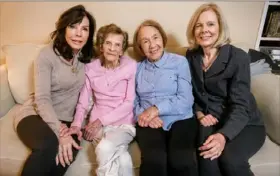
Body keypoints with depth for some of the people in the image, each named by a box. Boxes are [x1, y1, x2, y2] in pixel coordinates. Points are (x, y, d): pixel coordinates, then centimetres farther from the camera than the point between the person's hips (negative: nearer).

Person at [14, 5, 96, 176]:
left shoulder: (88, 57, 2)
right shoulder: (47, 54, -12)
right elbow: (42, 99, -18)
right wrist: (59, 132, -29)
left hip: (64, 119, 3)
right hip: (34, 114, -3)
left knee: (68, 151, -30)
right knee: (49, 145, -35)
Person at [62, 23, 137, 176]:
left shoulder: (131, 66, -3)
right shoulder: (91, 68, 5)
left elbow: (129, 103, -7)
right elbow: (83, 101, 5)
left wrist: (101, 120, -12)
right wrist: (76, 124, -13)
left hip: (123, 123, -1)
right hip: (98, 125, 1)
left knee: (105, 148, -31)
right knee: (122, 160, -28)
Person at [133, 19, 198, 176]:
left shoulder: (180, 62, 5)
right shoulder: (137, 68, 14)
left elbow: (186, 100, -3)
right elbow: (133, 101, 8)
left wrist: (157, 109, -13)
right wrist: (145, 116, -11)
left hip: (180, 120, -1)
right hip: (149, 124, 1)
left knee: (181, 161, -29)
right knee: (153, 160, -29)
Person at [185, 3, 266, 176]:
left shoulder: (238, 57, -13)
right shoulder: (191, 56, 0)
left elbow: (240, 106, -19)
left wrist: (224, 135, -35)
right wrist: (199, 113, -9)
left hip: (245, 123, -2)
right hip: (210, 120, 2)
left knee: (230, 159, -30)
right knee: (207, 156, -29)